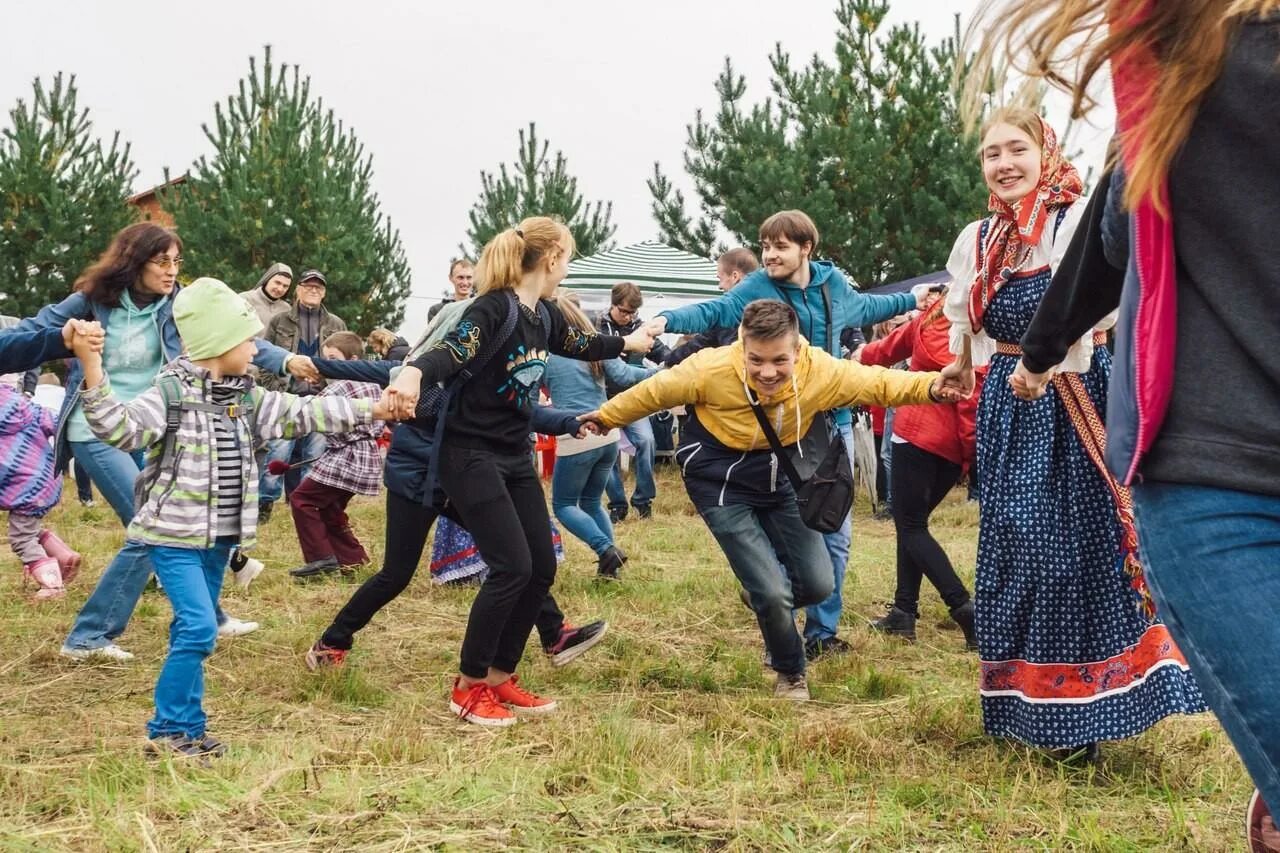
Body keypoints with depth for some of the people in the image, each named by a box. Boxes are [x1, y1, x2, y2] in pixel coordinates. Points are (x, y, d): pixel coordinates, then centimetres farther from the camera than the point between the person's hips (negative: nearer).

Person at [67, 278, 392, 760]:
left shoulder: (246, 398, 8)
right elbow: (121, 429, -25)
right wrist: (92, 369, -38)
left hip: (219, 536, 8)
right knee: (198, 627, -15)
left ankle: (187, 727, 22)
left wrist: (373, 409, 8)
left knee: (194, 630, 14)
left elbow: (305, 413, 11)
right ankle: (168, 731, -4)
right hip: (174, 534, -8)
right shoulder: (172, 393, -14)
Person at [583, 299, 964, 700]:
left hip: (778, 481, 4)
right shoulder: (711, 370, -30)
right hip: (722, 486, -4)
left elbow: (878, 382, -13)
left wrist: (930, 386, -30)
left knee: (818, 584, 4)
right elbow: (654, 391, -13)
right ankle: (790, 674, 19)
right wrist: (606, 417, 2)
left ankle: (764, 597, 38)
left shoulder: (820, 371, -23)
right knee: (772, 592, -11)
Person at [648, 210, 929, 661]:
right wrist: (668, 319, -45)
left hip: (834, 422, 5)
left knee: (834, 534, 10)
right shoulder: (757, 288, -9)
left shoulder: (834, 284, 4)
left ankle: (823, 631, 22)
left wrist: (910, 300, 42)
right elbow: (714, 311, -25)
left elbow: (865, 307, 26)